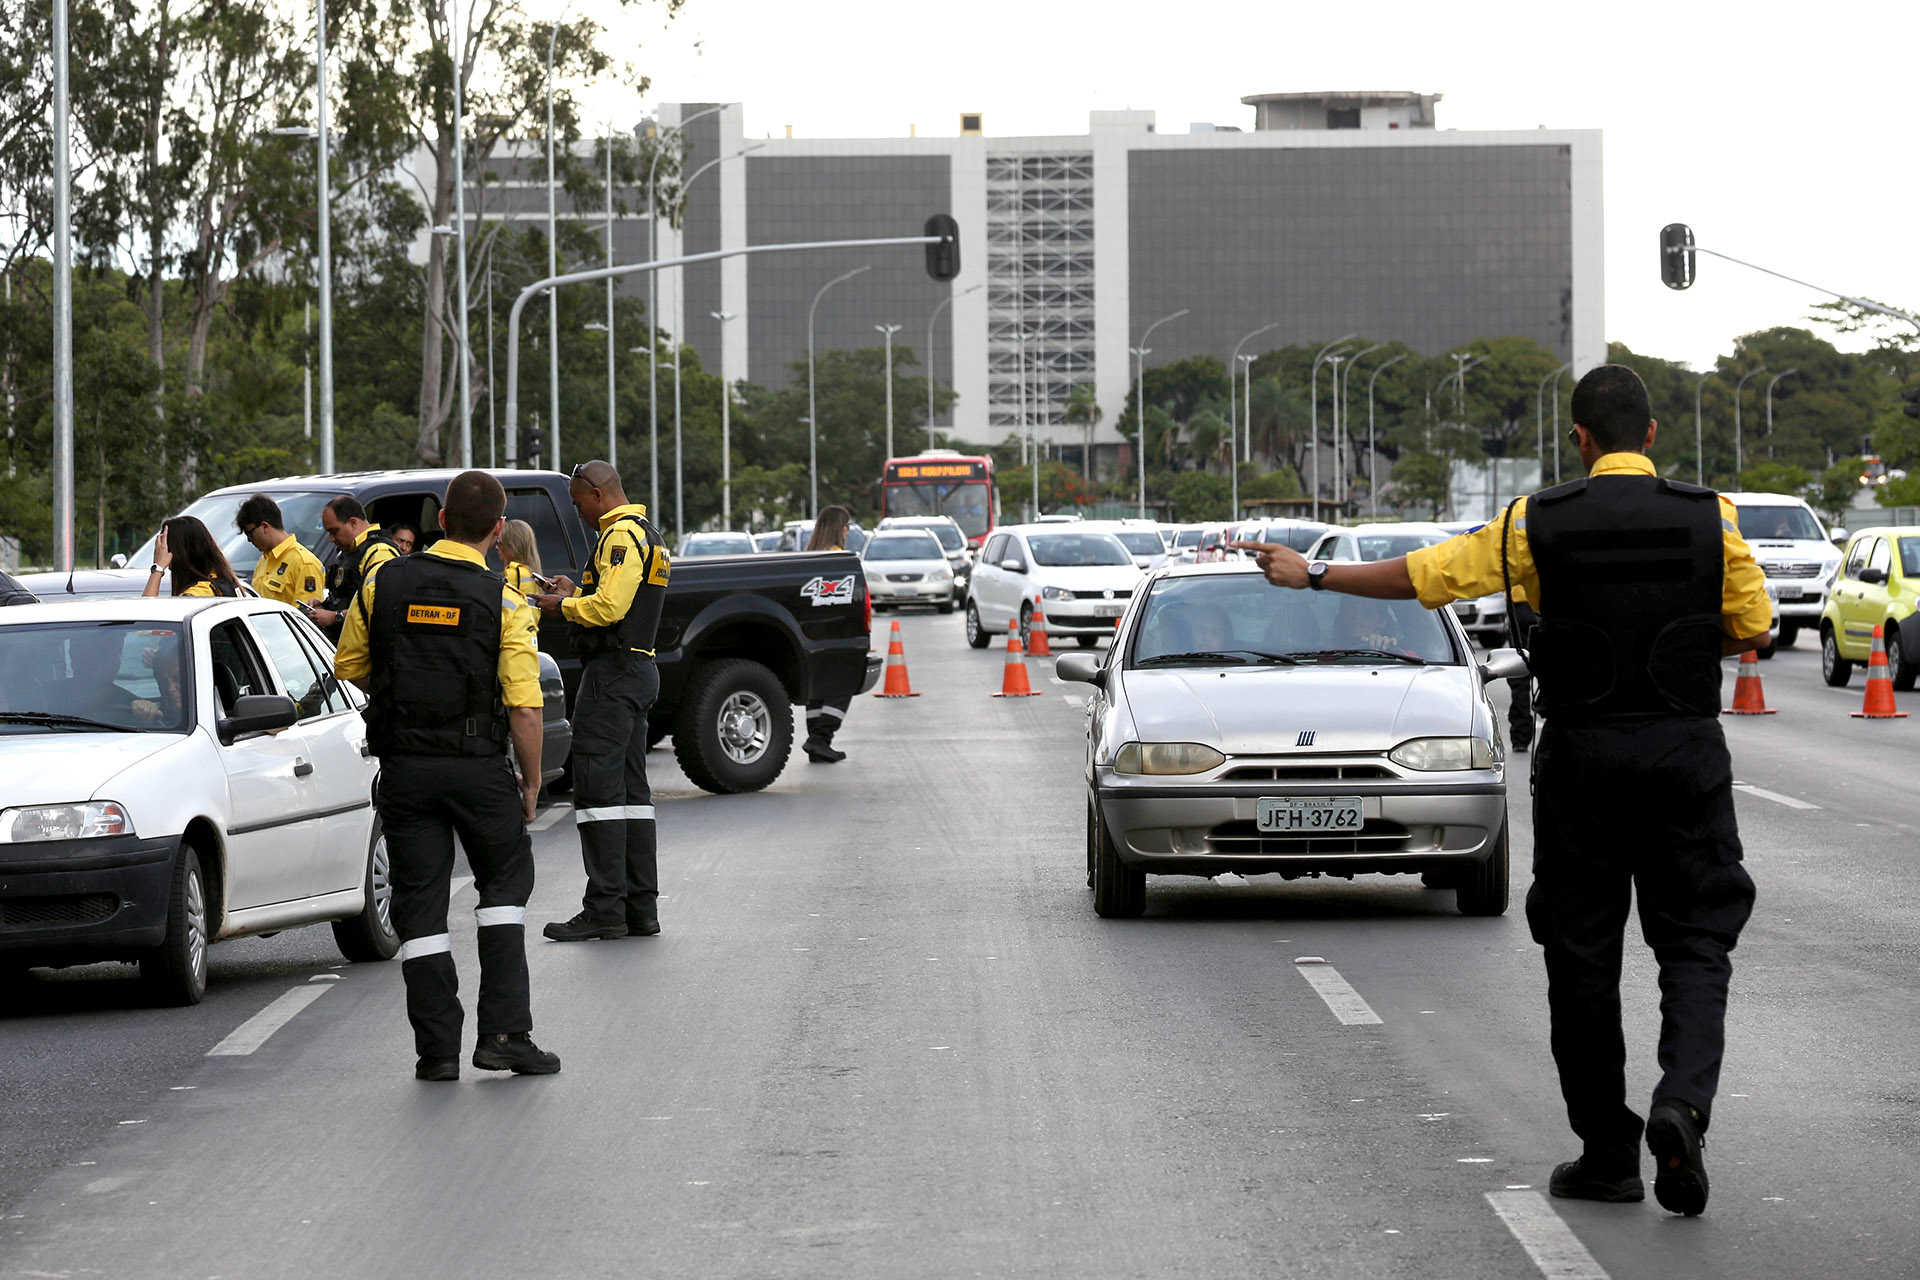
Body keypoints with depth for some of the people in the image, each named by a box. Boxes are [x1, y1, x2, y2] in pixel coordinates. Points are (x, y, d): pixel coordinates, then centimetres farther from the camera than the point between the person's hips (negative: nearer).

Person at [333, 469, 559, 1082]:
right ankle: (504, 1030, 5)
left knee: (420, 903, 9)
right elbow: (524, 708, -13)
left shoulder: (382, 585, -1)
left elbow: (350, 667, 11)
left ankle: (437, 1047, 7)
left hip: (402, 766, 2)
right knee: (505, 881, 15)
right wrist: (532, 780, 0)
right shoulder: (502, 602, -9)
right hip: (479, 765, -2)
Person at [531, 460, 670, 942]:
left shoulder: (620, 535, -14)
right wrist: (576, 593, 14)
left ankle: (605, 910, -11)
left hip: (611, 670, -11)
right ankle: (641, 908, 11)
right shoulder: (647, 535, 19)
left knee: (597, 788, -10)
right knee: (631, 790, 11)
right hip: (640, 668, 11)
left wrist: (562, 606, -7)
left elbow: (609, 608, -22)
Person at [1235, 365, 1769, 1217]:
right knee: (1695, 940, 7)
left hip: (1583, 752, 0)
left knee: (1583, 952, 9)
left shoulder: (1541, 523, -5)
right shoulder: (1710, 518, -3)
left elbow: (1419, 575, 0)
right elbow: (1753, 630, 5)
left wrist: (1313, 576, 13)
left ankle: (1608, 1153, 13)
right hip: (1687, 748, 1)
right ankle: (1682, 1099, -18)